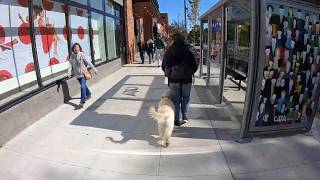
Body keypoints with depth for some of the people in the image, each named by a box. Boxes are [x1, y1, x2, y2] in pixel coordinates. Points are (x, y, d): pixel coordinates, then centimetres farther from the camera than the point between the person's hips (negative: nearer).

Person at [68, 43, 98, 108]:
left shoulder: (82, 54, -9)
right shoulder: (72, 56, 4)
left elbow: (88, 62, -11)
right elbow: (70, 64, 2)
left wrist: (94, 69, -11)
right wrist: (69, 72, -12)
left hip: (83, 73, -5)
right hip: (77, 74, 5)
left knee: (83, 86, -12)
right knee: (83, 85, 21)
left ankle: (82, 101, -10)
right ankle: (88, 94, 45)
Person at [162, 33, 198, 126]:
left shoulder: (169, 52, -1)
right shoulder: (188, 52, -3)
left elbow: (163, 66, 4)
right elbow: (195, 66, -2)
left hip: (173, 80, 1)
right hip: (186, 80, 0)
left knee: (176, 100, 11)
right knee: (186, 98, 18)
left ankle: (176, 120, 15)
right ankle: (185, 117, 19)